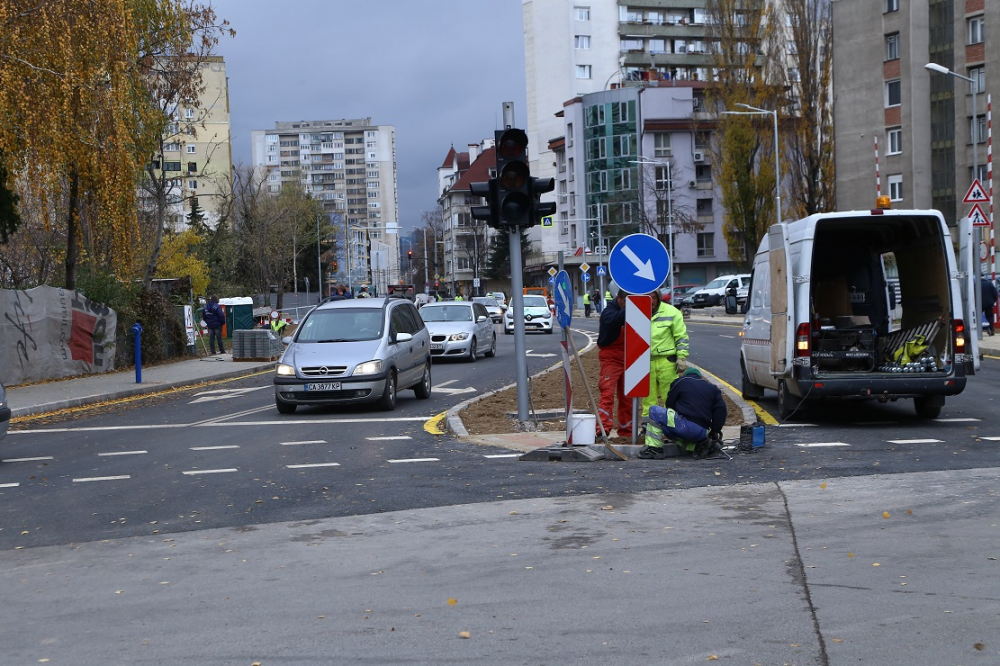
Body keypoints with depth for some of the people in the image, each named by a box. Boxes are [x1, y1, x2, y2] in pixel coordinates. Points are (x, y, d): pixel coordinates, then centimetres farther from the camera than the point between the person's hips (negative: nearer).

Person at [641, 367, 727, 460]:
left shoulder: (681, 382, 11)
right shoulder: (712, 388, 21)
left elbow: (669, 405, 17)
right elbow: (721, 410, 12)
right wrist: (715, 432, 18)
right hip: (703, 433, 6)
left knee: (654, 411, 5)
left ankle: (654, 448, -5)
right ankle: (699, 444, 6)